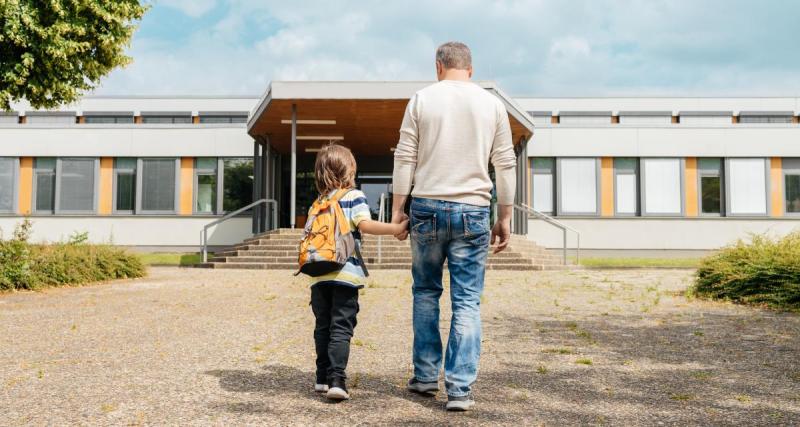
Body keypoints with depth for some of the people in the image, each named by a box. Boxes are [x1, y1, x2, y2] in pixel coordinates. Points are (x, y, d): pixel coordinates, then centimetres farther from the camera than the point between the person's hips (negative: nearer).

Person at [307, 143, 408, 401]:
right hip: (345, 273, -5)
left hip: (319, 275, 5)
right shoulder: (354, 196, -1)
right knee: (341, 328, -4)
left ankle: (322, 378, 17)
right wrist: (396, 228, -17)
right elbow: (365, 224, -16)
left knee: (323, 327, 13)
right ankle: (336, 380, -12)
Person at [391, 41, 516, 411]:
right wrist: (505, 218, 10)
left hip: (427, 207, 0)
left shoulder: (421, 99, 4)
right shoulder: (491, 104, 7)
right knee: (467, 301, 2)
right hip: (472, 212, 0)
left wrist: (397, 209, 5)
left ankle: (426, 376, 20)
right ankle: (460, 389, 2)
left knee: (425, 292, 15)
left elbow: (405, 158, 0)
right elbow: (505, 165, 5)